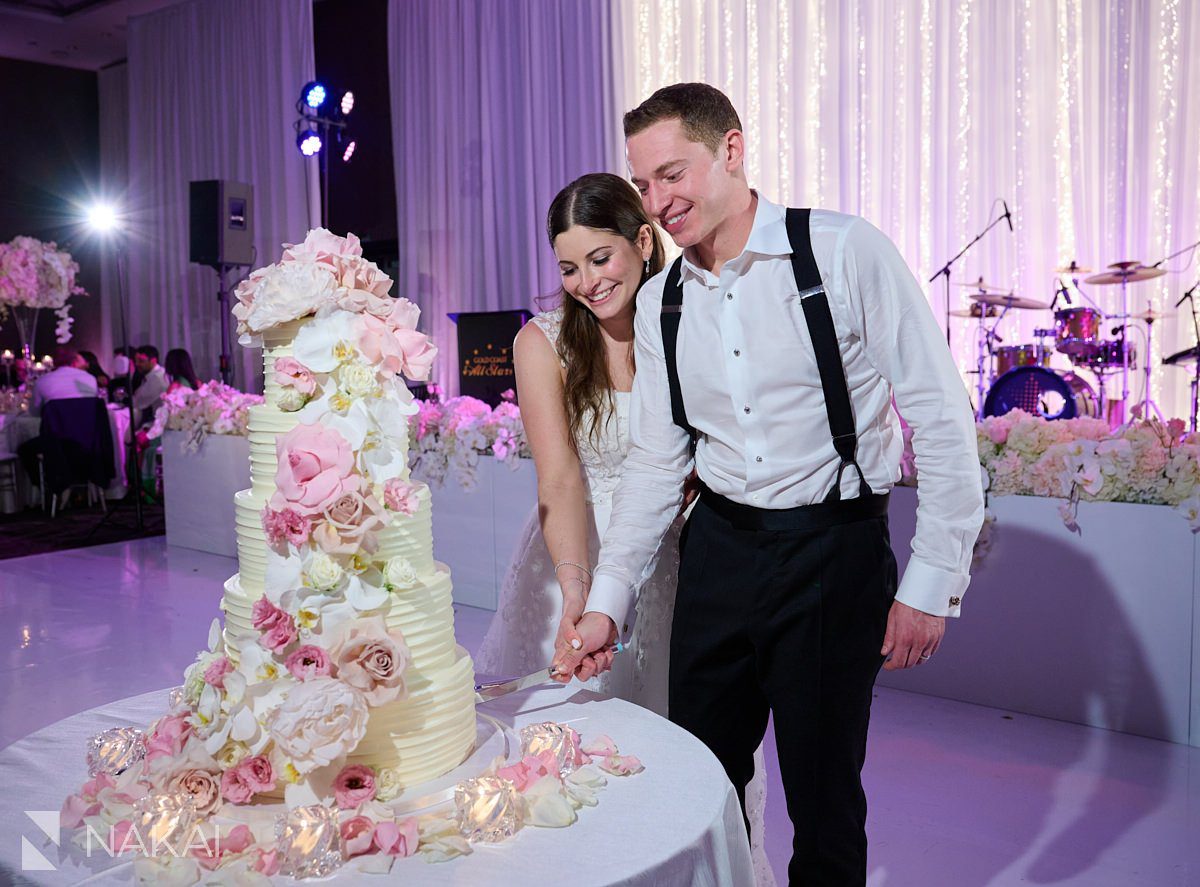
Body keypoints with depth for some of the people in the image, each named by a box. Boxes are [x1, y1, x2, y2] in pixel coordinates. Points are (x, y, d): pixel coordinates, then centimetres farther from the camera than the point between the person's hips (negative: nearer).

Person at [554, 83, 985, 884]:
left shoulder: (847, 254, -11)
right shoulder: (659, 304, 5)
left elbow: (943, 418, -10)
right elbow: (657, 460, 8)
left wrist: (933, 580, -11)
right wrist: (608, 600, 4)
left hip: (834, 552, -4)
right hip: (720, 548, 5)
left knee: (824, 793, 8)